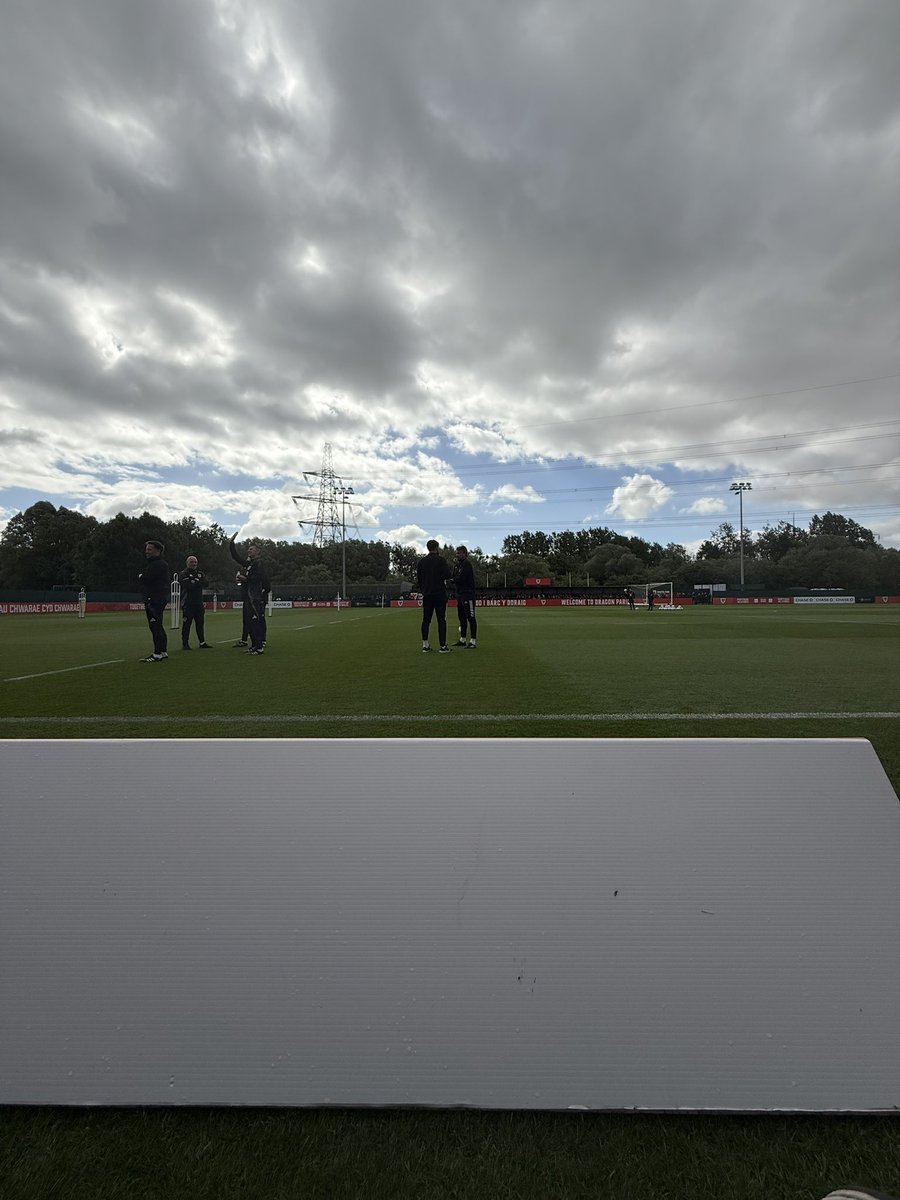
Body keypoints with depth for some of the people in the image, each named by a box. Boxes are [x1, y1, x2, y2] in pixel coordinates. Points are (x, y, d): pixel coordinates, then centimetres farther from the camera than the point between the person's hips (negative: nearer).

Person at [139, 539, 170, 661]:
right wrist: (143, 577, 0)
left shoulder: (160, 564, -13)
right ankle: (163, 651, 22)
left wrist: (141, 576, 0)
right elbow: (143, 577, 20)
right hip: (152, 600, 11)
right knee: (157, 626, 15)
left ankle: (157, 654, -11)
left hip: (156, 600, -11)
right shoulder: (152, 563, 23)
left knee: (155, 626, -12)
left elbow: (146, 578, -19)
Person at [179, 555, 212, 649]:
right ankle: (184, 643, 3)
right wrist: (198, 583, -5)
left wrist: (195, 582, -11)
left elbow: (205, 583, -2)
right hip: (187, 603, -5)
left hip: (198, 602, 5)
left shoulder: (200, 573, 16)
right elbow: (187, 585, -16)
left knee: (200, 623, 8)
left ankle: (202, 642, 13)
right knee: (186, 624, -3)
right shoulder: (183, 574, 0)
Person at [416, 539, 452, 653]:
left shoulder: (421, 562, 8)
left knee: (426, 620, 8)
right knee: (441, 620, -2)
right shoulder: (441, 560, -7)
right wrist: (449, 570, 8)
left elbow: (418, 577, 10)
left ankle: (425, 645, 10)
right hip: (440, 595, -4)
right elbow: (447, 575, -14)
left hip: (426, 595, 4)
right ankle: (443, 646, -2)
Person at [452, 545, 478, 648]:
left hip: (468, 594, -9)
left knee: (470, 618, -8)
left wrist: (453, 580, -2)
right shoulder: (457, 565, 16)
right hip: (460, 594, 9)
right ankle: (462, 639, 21)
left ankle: (472, 641, -7)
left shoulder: (467, 565, -11)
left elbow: (461, 579, -18)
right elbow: (454, 578, 11)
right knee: (461, 617, 13)